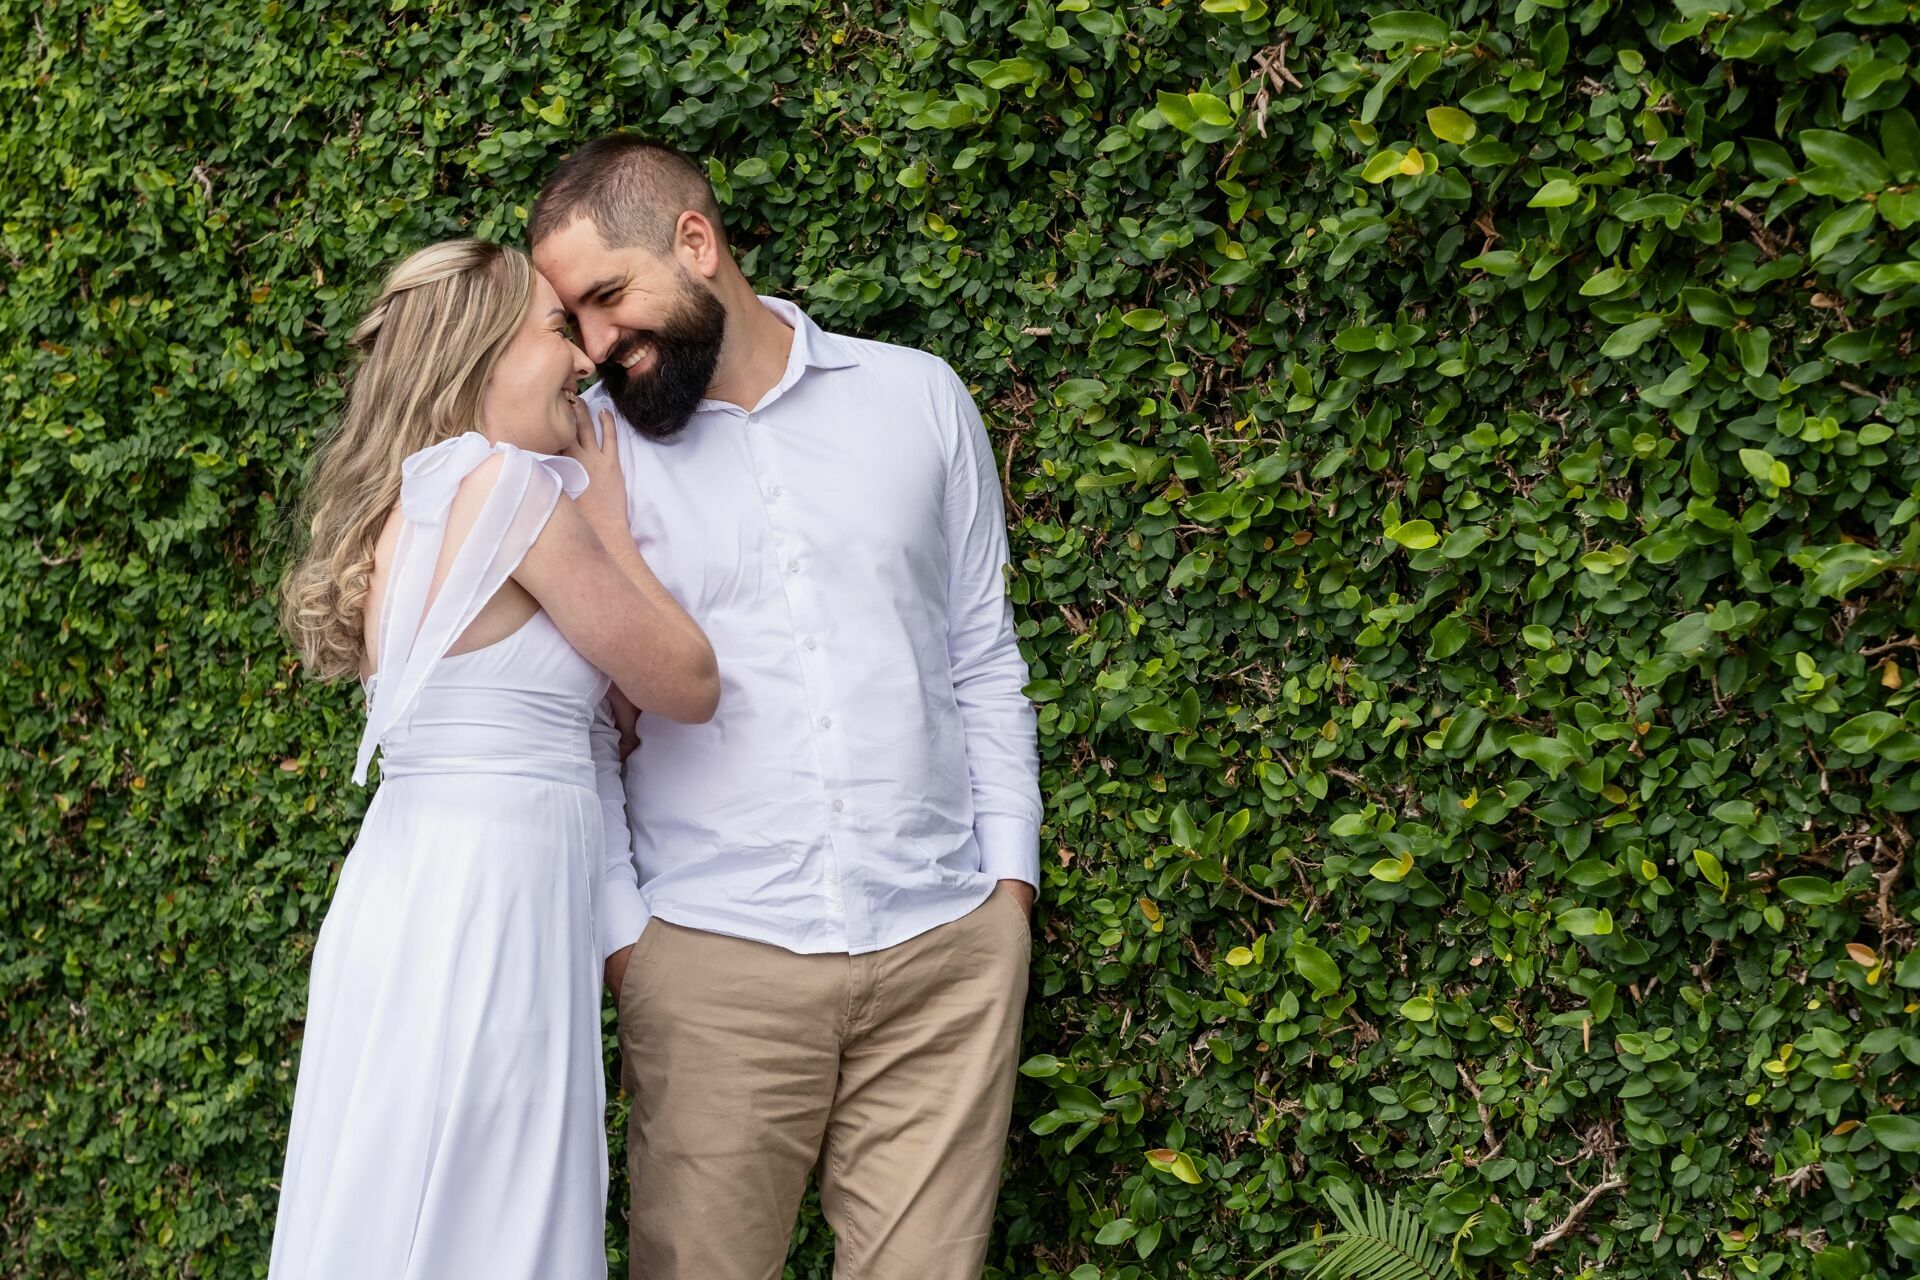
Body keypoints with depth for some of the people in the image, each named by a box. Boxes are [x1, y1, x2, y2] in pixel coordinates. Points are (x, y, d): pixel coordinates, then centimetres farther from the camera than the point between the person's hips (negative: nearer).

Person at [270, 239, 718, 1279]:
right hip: (488, 909, -9)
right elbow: (688, 686, -5)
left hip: (403, 891, 9)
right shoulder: (512, 488, -14)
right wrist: (607, 518, 3)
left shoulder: (409, 502, 12)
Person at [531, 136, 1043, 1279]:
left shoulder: (919, 399, 7)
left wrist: (1011, 871, 7)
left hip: (949, 947, 1)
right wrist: (619, 926, -2)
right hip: (713, 963, -1)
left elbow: (984, 657, 12)